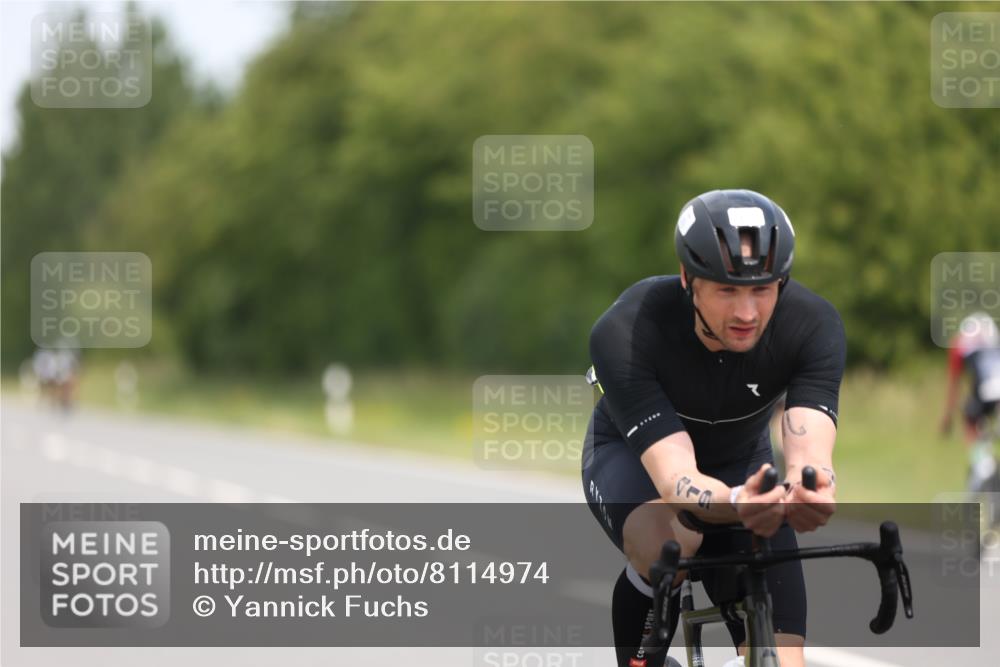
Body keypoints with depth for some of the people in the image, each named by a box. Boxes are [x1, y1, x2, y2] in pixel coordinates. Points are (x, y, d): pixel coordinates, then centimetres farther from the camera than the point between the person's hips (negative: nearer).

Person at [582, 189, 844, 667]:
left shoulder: (813, 324, -29)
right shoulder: (624, 333, -36)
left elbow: (809, 453, -40)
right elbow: (676, 476, -43)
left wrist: (810, 492, -64)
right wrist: (734, 505, -66)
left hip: (741, 467, 2)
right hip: (631, 456, -2)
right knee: (668, 541, -38)